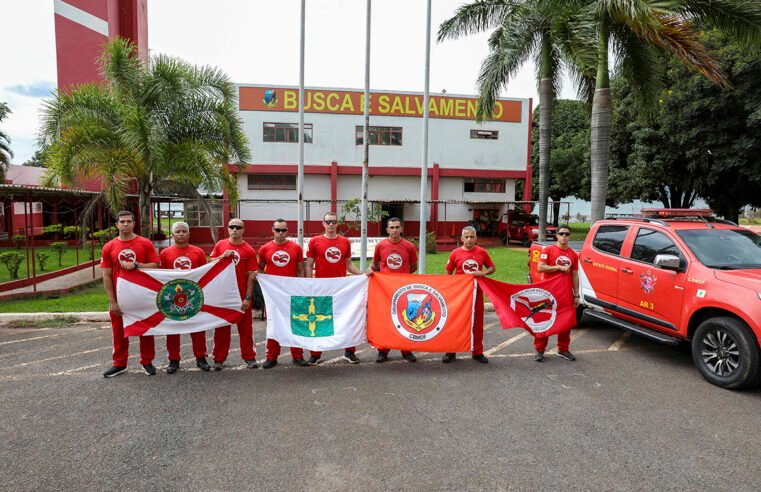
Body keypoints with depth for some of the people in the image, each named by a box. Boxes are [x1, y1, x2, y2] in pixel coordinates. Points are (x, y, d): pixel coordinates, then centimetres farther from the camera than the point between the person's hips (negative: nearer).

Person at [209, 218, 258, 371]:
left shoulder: (249, 250, -3)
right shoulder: (220, 245, 5)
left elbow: (250, 276, -4)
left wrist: (248, 297, -9)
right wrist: (222, 256, -12)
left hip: (241, 295, -2)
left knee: (245, 327, 5)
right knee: (221, 328, 9)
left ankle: (249, 357, 14)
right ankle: (219, 359, 18)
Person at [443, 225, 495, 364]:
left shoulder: (481, 252, 0)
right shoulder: (455, 253, -3)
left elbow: (492, 268, 10)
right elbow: (448, 273, 5)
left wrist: (483, 273, -10)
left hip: (477, 292, 1)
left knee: (477, 322, 7)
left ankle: (478, 352, 19)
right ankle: (451, 352, 14)